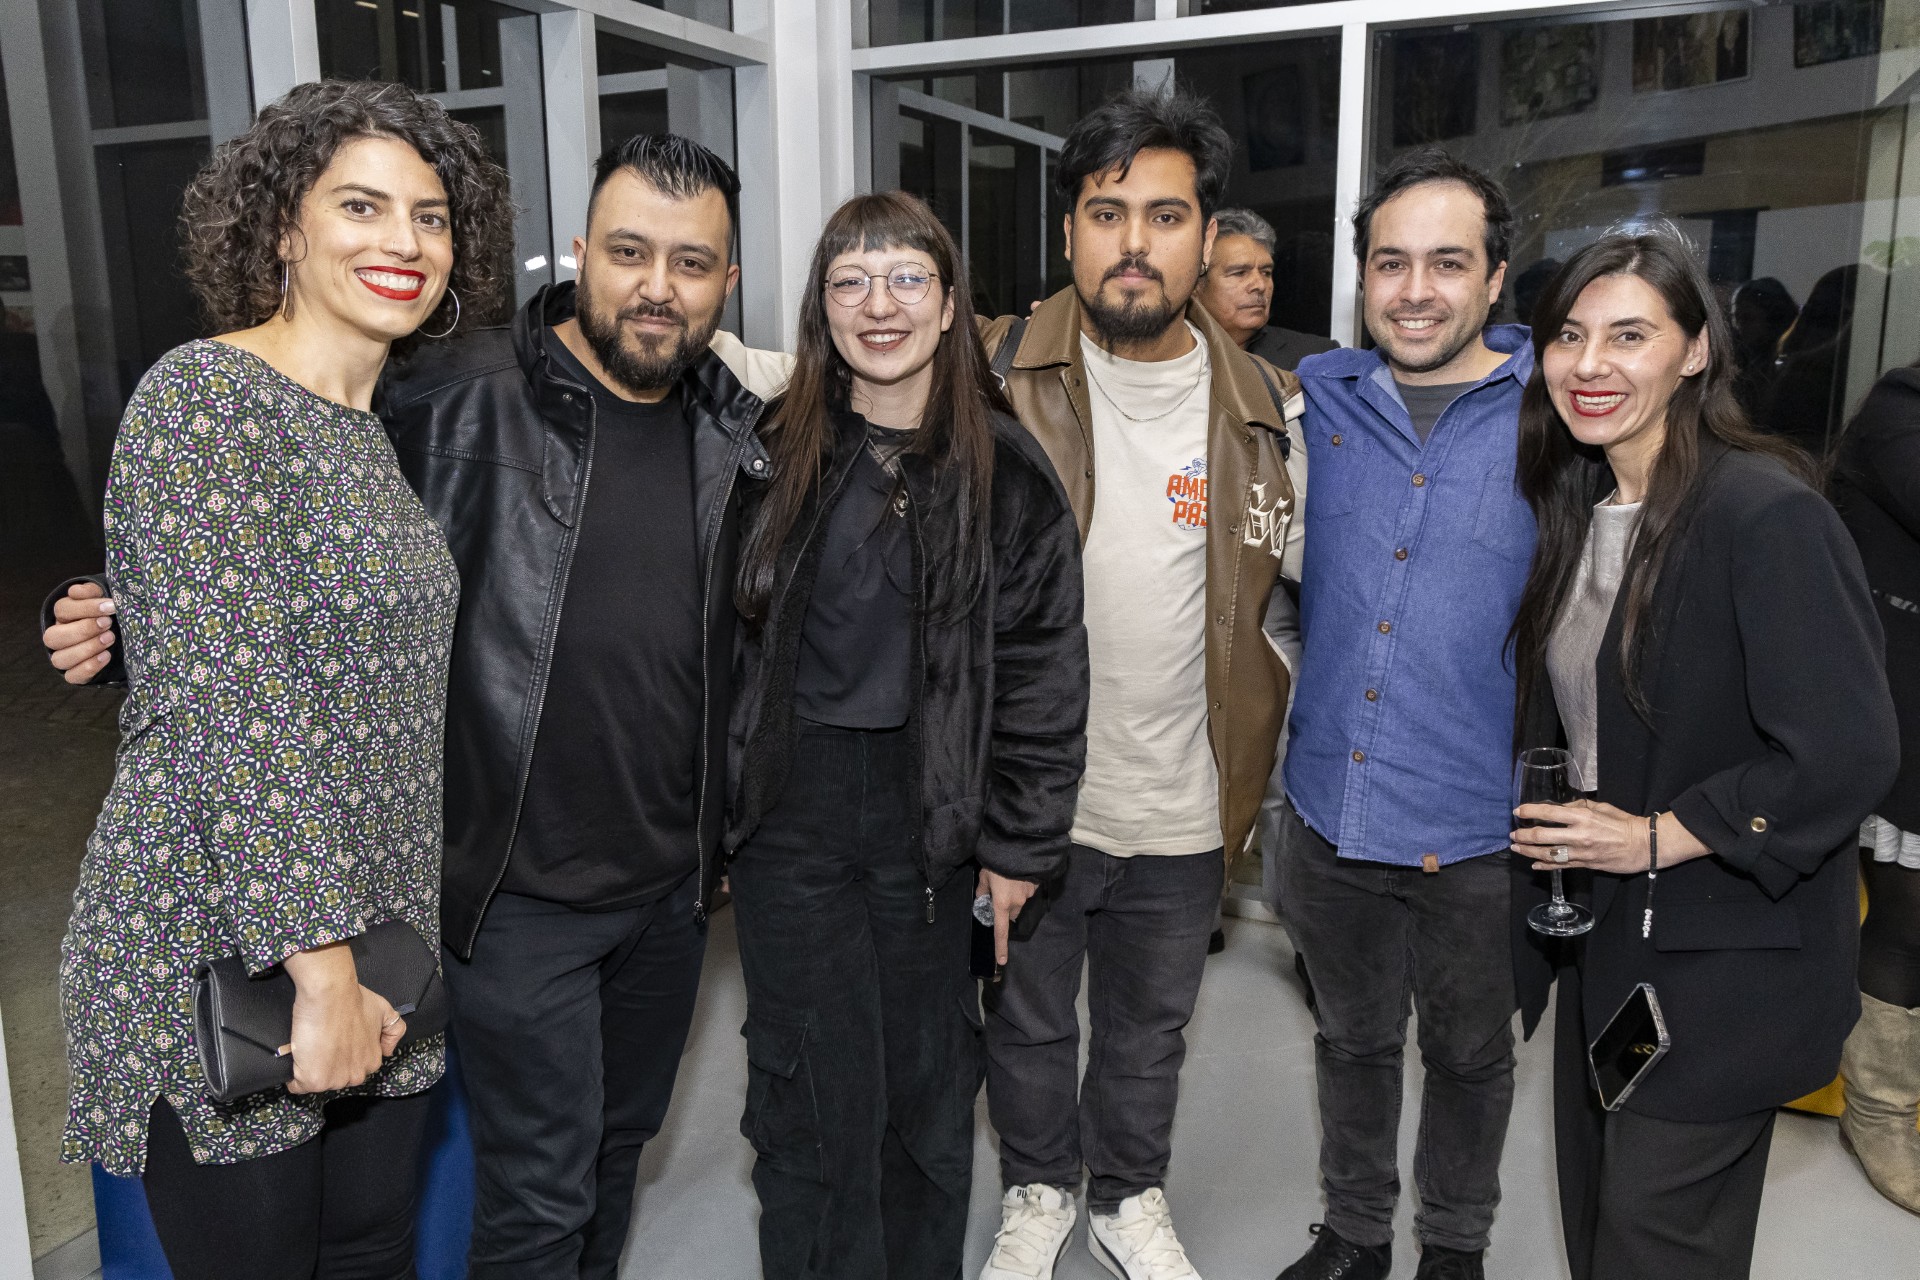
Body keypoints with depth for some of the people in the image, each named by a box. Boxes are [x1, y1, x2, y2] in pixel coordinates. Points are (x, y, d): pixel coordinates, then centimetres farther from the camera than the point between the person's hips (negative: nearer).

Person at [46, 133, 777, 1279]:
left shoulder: (739, 432, 1)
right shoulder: (467, 400, -14)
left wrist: (728, 836, 13)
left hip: (674, 888, 5)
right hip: (521, 891, -5)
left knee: (618, 1150, 23)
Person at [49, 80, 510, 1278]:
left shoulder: (399, 426, 10)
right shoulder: (203, 397, -14)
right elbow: (229, 700, -21)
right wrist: (320, 967, -21)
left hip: (382, 939, 7)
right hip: (220, 945, -7)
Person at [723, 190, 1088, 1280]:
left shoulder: (1006, 468, -3)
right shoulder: (778, 447, 2)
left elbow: (1045, 661, -2)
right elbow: (733, 635, 6)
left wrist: (1020, 842, -3)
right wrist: (723, 804, 3)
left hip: (931, 814, 0)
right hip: (793, 808, 1)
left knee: (929, 1081, 13)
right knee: (815, 1090, 6)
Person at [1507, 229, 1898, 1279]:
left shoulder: (1766, 513, -20)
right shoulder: (1573, 509, 5)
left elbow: (1847, 754, -23)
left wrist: (1658, 837, -19)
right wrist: (1550, 827, 6)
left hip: (1726, 963, -7)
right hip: (1603, 934, 7)